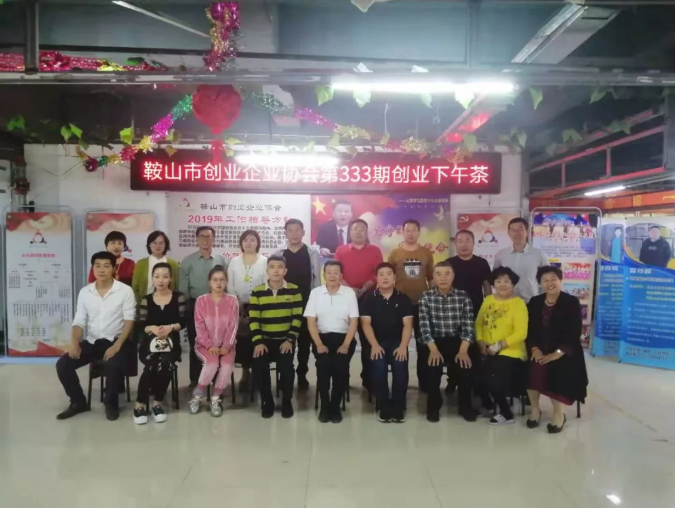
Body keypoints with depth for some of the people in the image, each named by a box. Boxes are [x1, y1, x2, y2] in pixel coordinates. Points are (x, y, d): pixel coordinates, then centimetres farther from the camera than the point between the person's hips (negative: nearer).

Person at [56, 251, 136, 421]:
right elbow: (79, 322, 6)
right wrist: (74, 344, -12)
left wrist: (117, 346, -22)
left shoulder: (125, 290, -6)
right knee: (63, 364, -13)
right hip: (91, 342, 5)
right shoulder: (84, 292, 7)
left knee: (113, 365, -33)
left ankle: (111, 403, -4)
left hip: (116, 341, -4)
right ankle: (78, 402, 11)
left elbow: (129, 321, -9)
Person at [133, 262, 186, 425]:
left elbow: (183, 322, 0)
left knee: (165, 365, -32)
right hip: (150, 342, 1)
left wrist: (170, 327, -19)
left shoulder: (179, 297, 6)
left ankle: (158, 403, -10)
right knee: (152, 365, -31)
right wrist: (153, 328, -18)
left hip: (171, 342, 0)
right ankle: (140, 403, -12)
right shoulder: (146, 299, 9)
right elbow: (141, 325, 3)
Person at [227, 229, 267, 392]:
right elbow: (230, 286, 5)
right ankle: (245, 372, 12)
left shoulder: (264, 261, 1)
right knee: (242, 341, 0)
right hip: (239, 307, 2)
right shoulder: (234, 262, 7)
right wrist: (237, 304, -4)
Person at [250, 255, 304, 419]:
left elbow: (297, 317, -1)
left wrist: (290, 339, -12)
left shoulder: (294, 290, 3)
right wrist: (258, 342, -13)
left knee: (286, 366, -24)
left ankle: (287, 401, 2)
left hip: (285, 339, -1)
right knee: (259, 366, -22)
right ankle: (267, 401, 3)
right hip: (265, 339, 1)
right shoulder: (257, 292, 3)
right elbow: (253, 320, -1)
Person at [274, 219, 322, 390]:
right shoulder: (279, 254, 3)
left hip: (306, 303, 0)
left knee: (304, 341, 7)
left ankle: (302, 375, 20)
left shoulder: (312, 254, 2)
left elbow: (317, 279, 1)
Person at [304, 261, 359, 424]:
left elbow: (353, 322, -1)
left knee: (341, 365, -25)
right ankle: (324, 406, -4)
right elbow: (311, 322, 0)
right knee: (323, 364, -25)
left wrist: (346, 345, -12)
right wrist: (319, 344, -12)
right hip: (322, 337, 0)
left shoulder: (349, 293, 2)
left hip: (344, 337, 0)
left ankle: (335, 406, -3)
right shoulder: (315, 293, 3)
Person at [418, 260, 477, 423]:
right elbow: (425, 326, -10)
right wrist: (433, 349, -22)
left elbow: (468, 326, -6)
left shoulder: (463, 296, 0)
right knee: (433, 364, -29)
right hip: (434, 341, -1)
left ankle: (465, 405, 3)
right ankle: (434, 405, -1)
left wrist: (463, 350, -19)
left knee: (466, 364, -26)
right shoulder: (426, 297, -2)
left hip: (457, 341, 1)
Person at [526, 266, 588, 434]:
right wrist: (534, 349, -12)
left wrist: (557, 353, -19)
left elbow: (574, 333, -10)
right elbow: (529, 329, 5)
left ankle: (559, 413, -3)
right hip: (540, 351, 3)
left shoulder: (572, 302, -4)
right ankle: (535, 409, -1)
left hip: (564, 353, -3)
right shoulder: (535, 302, 8)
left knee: (557, 372, -29)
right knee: (531, 369, -25)